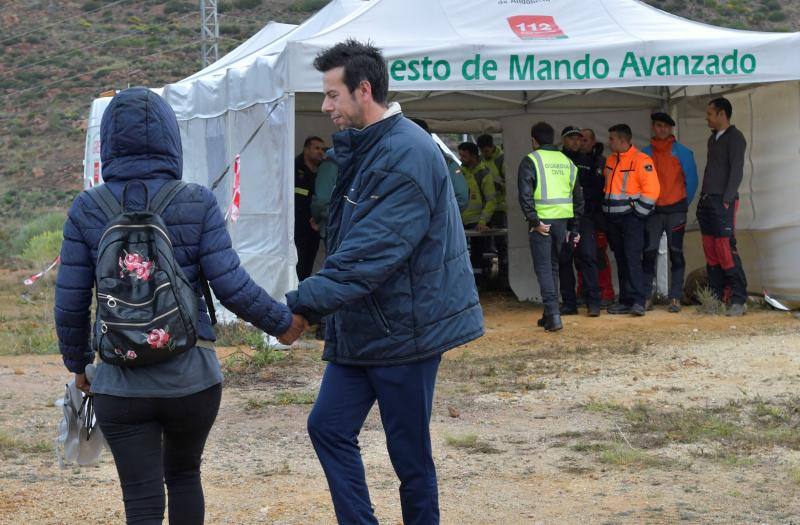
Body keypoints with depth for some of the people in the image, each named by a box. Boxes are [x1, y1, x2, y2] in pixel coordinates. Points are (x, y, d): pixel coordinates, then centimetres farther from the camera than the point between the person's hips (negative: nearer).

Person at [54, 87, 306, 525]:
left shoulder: (87, 210, -3)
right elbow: (232, 286, -10)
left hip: (120, 382, -1)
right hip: (192, 374, 1)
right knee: (184, 474, 25)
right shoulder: (197, 203, -6)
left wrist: (78, 365, 15)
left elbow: (70, 304, -1)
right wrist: (283, 323, 7)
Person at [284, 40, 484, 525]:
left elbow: (370, 253, -28)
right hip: (360, 328, 9)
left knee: (409, 451, 2)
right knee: (328, 427, 8)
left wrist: (302, 304, -30)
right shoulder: (361, 149, 11)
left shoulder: (408, 155, -21)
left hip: (404, 329, -9)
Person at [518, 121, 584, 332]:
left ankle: (553, 314, -11)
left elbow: (525, 194, -15)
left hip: (542, 220, -5)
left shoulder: (530, 161, -4)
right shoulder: (566, 161, 12)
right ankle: (550, 314, 20)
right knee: (553, 266, 17)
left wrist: (534, 220, -13)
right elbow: (578, 196, 14)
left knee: (543, 268, -1)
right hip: (563, 220, 5)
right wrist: (574, 227, 18)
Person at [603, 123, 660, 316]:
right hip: (613, 218, 8)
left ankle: (638, 301, -17)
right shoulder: (611, 161, 14)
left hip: (631, 217, -8)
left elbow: (651, 190, -16)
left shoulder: (641, 161, -11)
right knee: (621, 260, 9)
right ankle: (625, 301, 13)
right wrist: (607, 210, 17)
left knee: (632, 257, -15)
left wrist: (638, 213, -15)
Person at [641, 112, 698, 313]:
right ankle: (646, 296, 0)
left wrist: (685, 202, 7)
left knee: (676, 253, -1)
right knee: (649, 253, -3)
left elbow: (691, 180, 7)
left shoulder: (682, 152, 3)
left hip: (675, 209, -2)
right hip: (652, 211, 2)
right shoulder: (645, 153, 8)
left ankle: (675, 298, 1)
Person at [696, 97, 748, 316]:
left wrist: (727, 200, -18)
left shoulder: (734, 138, -6)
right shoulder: (713, 138, 20)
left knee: (725, 249, -13)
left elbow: (736, 172, -13)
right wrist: (703, 198, 15)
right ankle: (715, 297, 8)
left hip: (723, 201, -8)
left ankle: (738, 299, -12)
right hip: (707, 200, 8)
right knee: (711, 251, 5)